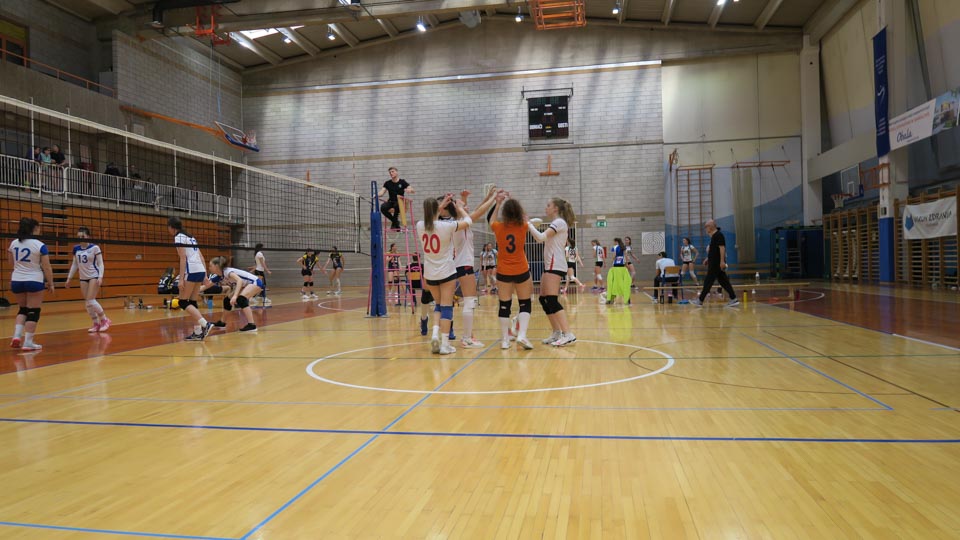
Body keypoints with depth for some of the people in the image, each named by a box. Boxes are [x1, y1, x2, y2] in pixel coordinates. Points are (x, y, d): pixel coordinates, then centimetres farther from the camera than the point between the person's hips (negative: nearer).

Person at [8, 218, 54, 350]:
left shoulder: (14, 243, 4)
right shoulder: (39, 245, -12)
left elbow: (12, 263, 17)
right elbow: (47, 267, -10)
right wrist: (51, 283, -2)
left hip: (16, 281, 5)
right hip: (34, 281, -5)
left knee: (23, 309, 21)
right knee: (33, 311, 2)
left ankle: (17, 336, 8)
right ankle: (28, 342, 1)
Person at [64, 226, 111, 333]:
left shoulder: (95, 248, -10)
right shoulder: (76, 249, 4)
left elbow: (100, 264, -10)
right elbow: (74, 265, 13)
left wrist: (100, 277, -21)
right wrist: (69, 278, 13)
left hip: (94, 276, -6)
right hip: (83, 278, 6)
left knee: (91, 300, -14)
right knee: (87, 303, 4)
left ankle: (104, 320, 2)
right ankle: (96, 323, 14)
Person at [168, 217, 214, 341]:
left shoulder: (179, 237, -4)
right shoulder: (191, 237, 21)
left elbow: (183, 258, -12)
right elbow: (201, 257, 18)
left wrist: (181, 278, -14)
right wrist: (205, 275, 17)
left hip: (191, 271, -8)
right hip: (200, 270, 8)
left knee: (183, 302, -2)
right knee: (192, 302, 12)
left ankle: (205, 324, -16)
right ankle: (198, 332, 8)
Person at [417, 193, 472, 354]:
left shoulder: (420, 226, -6)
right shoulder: (447, 226, -16)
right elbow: (468, 221, 0)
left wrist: (441, 205, 24)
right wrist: (460, 207, 16)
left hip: (430, 274, 4)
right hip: (447, 272, -4)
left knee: (439, 305, 20)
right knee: (447, 307, 1)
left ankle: (435, 334, 1)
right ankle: (444, 344, -2)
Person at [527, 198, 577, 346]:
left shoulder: (559, 222, -10)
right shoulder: (556, 223, 21)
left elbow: (541, 237, -21)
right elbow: (542, 239, 21)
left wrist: (529, 224, -11)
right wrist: (530, 226, 15)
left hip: (555, 266, -10)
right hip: (550, 265, 10)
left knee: (551, 301, -16)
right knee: (543, 299, 10)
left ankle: (568, 334, -20)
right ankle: (557, 333, 14)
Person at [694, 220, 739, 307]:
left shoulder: (718, 235, -13)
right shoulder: (714, 236, 17)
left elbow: (722, 248, -20)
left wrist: (722, 261, -25)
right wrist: (708, 259, 24)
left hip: (716, 264, -10)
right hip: (715, 263, 10)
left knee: (708, 281, -4)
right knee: (723, 281, 8)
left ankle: (700, 300, 1)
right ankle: (734, 299, 7)